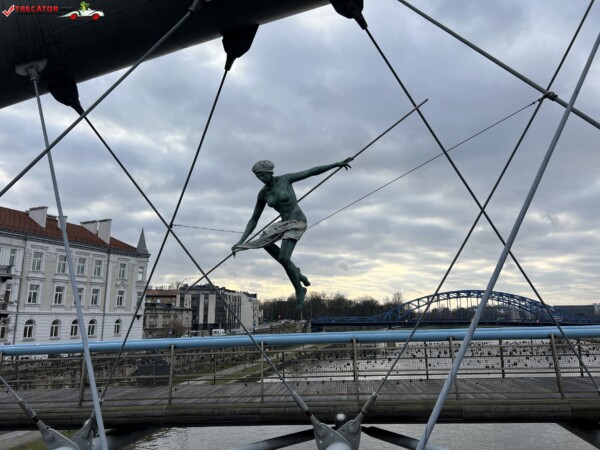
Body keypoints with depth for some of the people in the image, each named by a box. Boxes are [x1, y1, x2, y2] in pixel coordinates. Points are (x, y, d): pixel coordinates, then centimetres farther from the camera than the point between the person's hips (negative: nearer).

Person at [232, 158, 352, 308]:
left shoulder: (285, 179, -11)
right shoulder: (263, 194, 3)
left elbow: (312, 171, -8)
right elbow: (254, 220, 7)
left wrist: (337, 164, -13)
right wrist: (241, 242, 0)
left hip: (297, 222, -7)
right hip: (285, 222, 7)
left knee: (283, 258, -16)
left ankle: (299, 290, 7)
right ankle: (294, 271, 12)